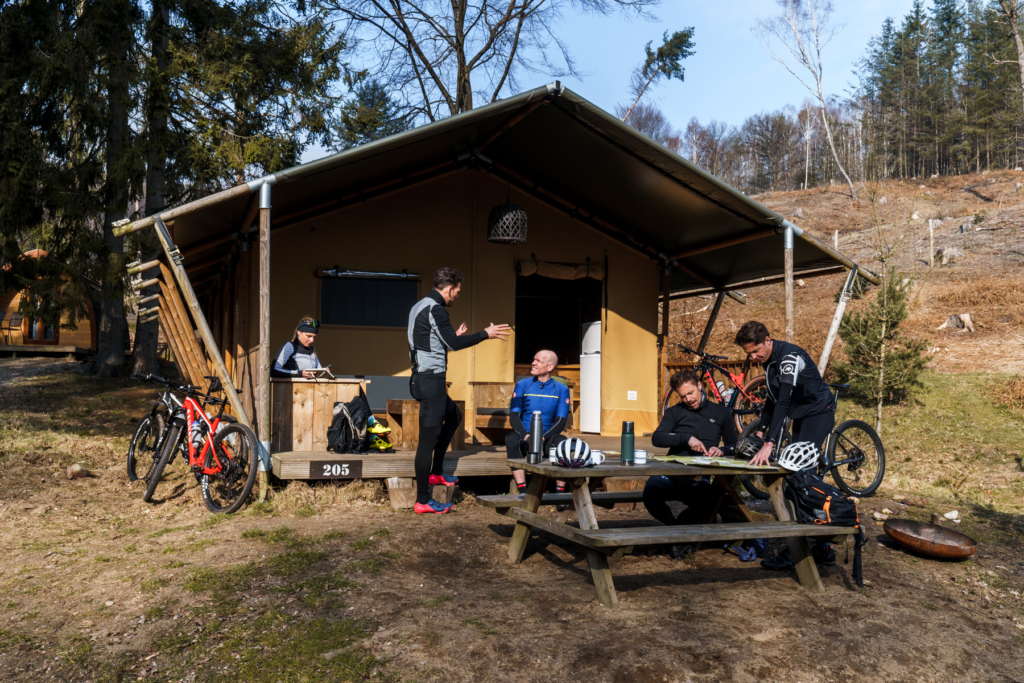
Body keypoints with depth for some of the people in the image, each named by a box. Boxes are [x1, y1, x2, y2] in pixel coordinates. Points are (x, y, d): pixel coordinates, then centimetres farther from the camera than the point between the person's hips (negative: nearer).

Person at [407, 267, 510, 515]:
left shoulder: (420, 306, 14)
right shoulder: (435, 309, -16)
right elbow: (454, 343, -19)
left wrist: (454, 336, 27)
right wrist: (486, 334, -10)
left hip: (423, 378, 11)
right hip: (431, 379, -11)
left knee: (454, 416, 26)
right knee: (429, 437, -7)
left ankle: (436, 472, 26)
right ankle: (423, 501, -2)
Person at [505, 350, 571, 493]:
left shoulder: (561, 389, 4)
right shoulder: (522, 385, 5)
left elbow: (561, 421, -4)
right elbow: (514, 417, -2)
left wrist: (542, 438, -22)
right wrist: (527, 437, -22)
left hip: (547, 439, 0)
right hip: (524, 436, 1)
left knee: (562, 442, -32)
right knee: (511, 439, -32)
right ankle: (523, 491, -33)